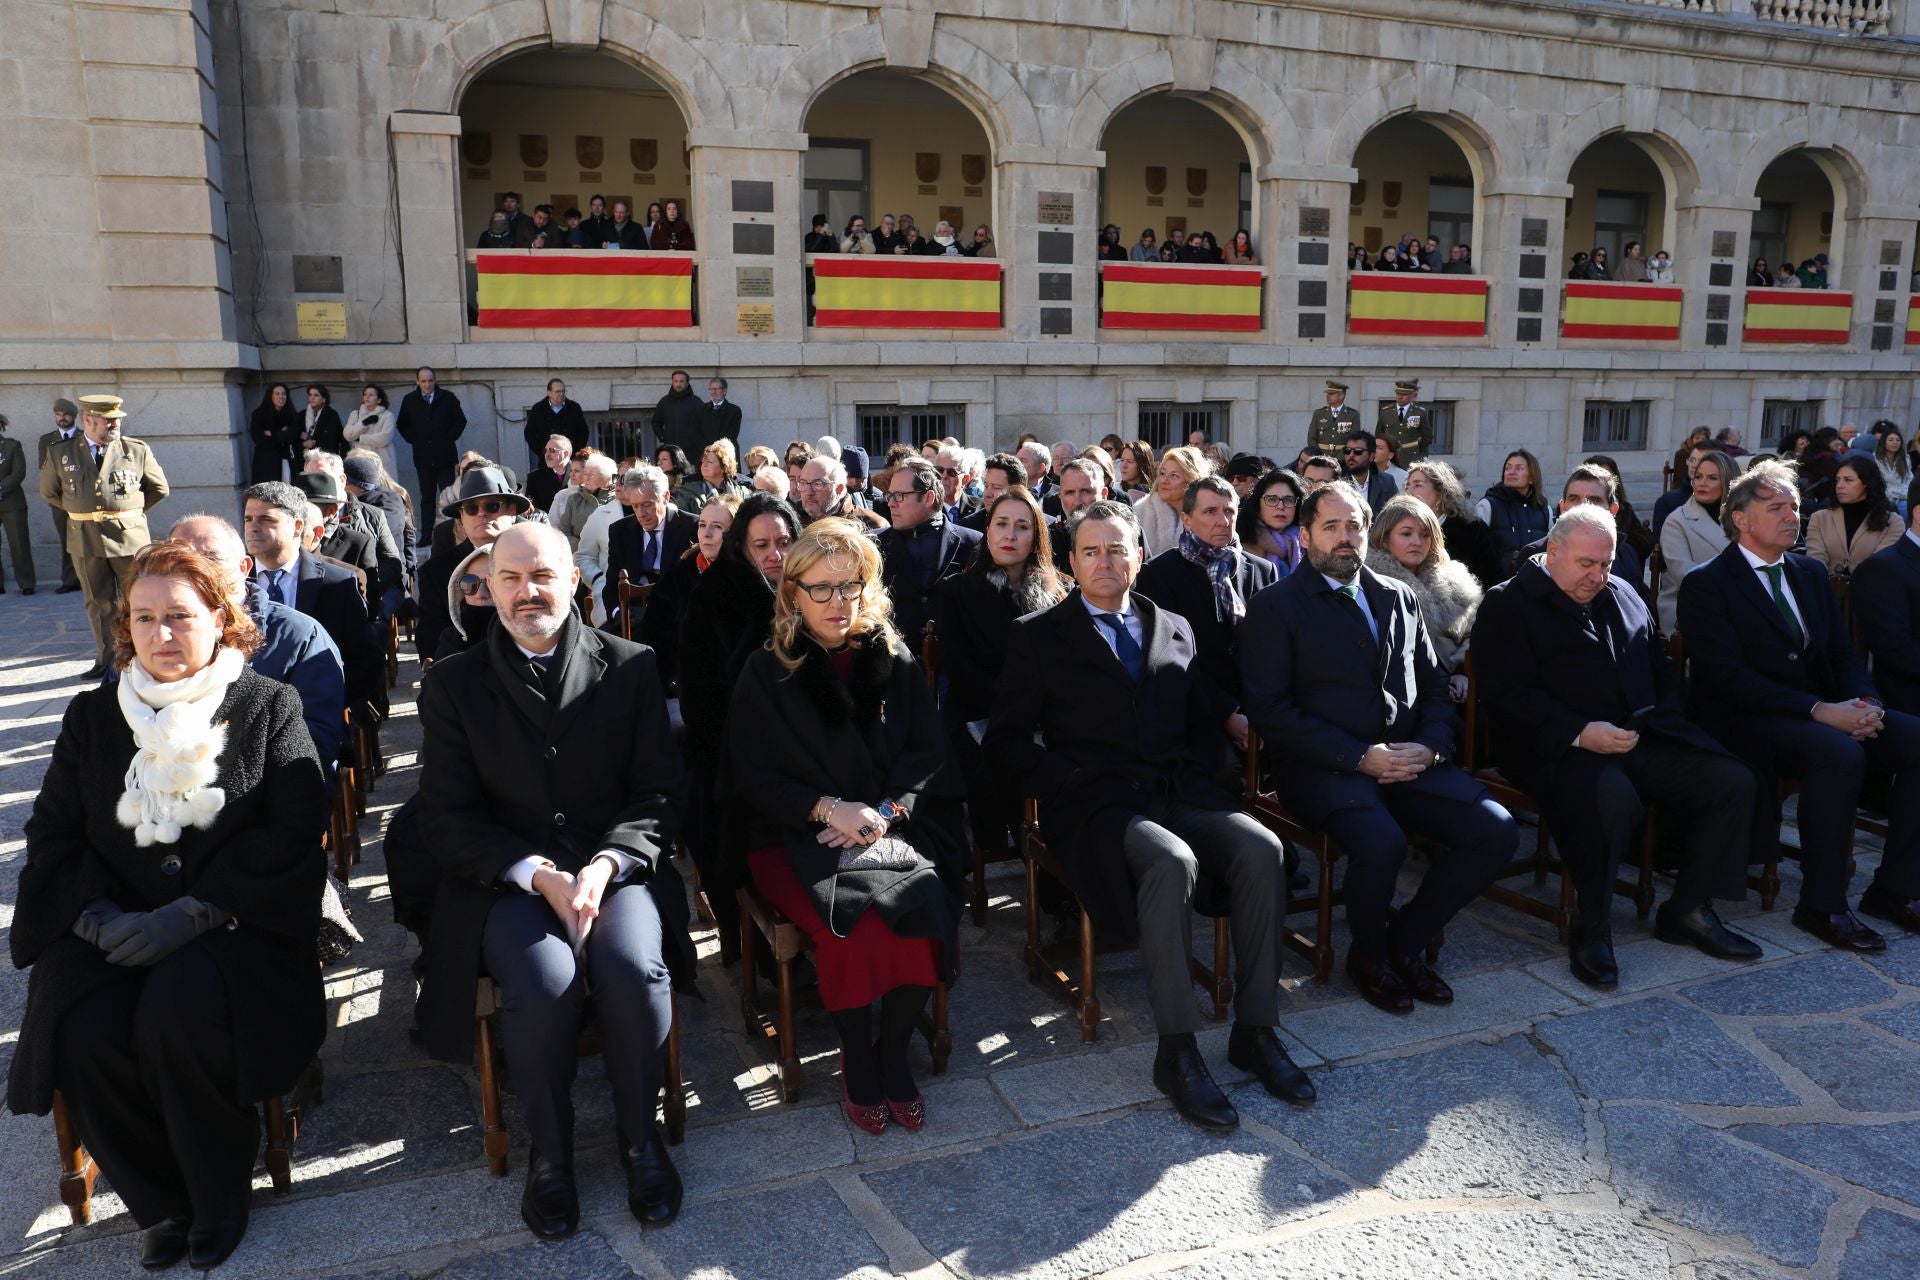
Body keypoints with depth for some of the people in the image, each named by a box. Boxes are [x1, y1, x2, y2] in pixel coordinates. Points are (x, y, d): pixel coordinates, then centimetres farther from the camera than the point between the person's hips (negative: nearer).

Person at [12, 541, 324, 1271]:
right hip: (112, 926, 3)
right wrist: (101, 917, -10)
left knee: (180, 1014, -31)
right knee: (83, 1032, -26)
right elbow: (53, 834, 10)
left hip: (232, 923, -3)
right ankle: (161, 1203, 0)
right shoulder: (92, 716, 14)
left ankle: (221, 1194, -3)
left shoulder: (268, 706, 3)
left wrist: (191, 914, -16)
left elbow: (292, 831, -6)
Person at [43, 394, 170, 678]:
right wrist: (80, 512, 12)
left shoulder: (137, 450, 0)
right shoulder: (60, 454, 3)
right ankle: (105, 660, 16)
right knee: (97, 602, 8)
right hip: (85, 538, 2)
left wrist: (131, 511, 9)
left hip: (129, 535, -1)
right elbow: (49, 492, 17)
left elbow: (159, 488, 11)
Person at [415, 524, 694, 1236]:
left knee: (634, 970, -29)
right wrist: (540, 875, -15)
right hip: (506, 879, 0)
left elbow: (658, 792, 3)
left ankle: (639, 1135, -2)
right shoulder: (453, 684, 5)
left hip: (615, 867, 0)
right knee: (544, 982, -30)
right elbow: (447, 817, 1)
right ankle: (549, 1151, -3)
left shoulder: (631, 668, 5)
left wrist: (605, 865, -16)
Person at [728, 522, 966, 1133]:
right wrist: (829, 809, -15)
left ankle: (894, 1053, -6)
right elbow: (752, 779, -1)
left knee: (928, 904, -27)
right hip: (797, 836, -2)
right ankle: (857, 1064, -6)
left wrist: (886, 812, -12)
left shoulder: (896, 660, 8)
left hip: (892, 825, 2)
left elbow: (929, 755, 6)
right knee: (854, 919, -30)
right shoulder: (766, 671, 1)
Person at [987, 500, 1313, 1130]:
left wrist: (1200, 772, 4)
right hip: (1095, 800, -4)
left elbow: (1206, 715, 23)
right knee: (1170, 860, -35)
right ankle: (1176, 1052, -25)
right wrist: (1066, 783, -10)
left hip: (1182, 792, 4)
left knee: (1261, 849, -24)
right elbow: (1008, 736, 3)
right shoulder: (1037, 635, 8)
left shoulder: (1175, 628, 20)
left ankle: (1254, 1031, -13)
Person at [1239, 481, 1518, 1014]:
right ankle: (1369, 954, 1)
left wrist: (1429, 746, -4)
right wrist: (1360, 756, -16)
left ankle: (1406, 939, 7)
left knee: (1496, 831, -15)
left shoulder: (1399, 598, 17)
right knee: (1381, 843, -33)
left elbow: (1434, 687, 18)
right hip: (1324, 768, -5)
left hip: (1409, 762, 6)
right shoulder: (1275, 606, 0)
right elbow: (1270, 710, -9)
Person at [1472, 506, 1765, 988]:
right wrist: (1580, 732, -24)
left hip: (1641, 737, 7)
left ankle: (1689, 910, 6)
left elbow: (1659, 668, 27)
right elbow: (1508, 695, -12)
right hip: (1559, 745, -7)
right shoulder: (1507, 604, -2)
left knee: (1733, 780, -10)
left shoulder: (1622, 594, 21)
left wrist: (1667, 719, 5)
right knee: (1612, 797, -36)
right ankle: (1590, 929, -15)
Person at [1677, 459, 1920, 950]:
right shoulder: (1706, 584, -6)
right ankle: (1821, 905, -21)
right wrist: (1818, 711, -23)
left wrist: (1865, 704, -9)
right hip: (1744, 721, -7)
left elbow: (1843, 654, 14)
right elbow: (1727, 676, -16)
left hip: (1824, 711, 7)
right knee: (1839, 752, -33)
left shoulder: (1810, 574, 17)